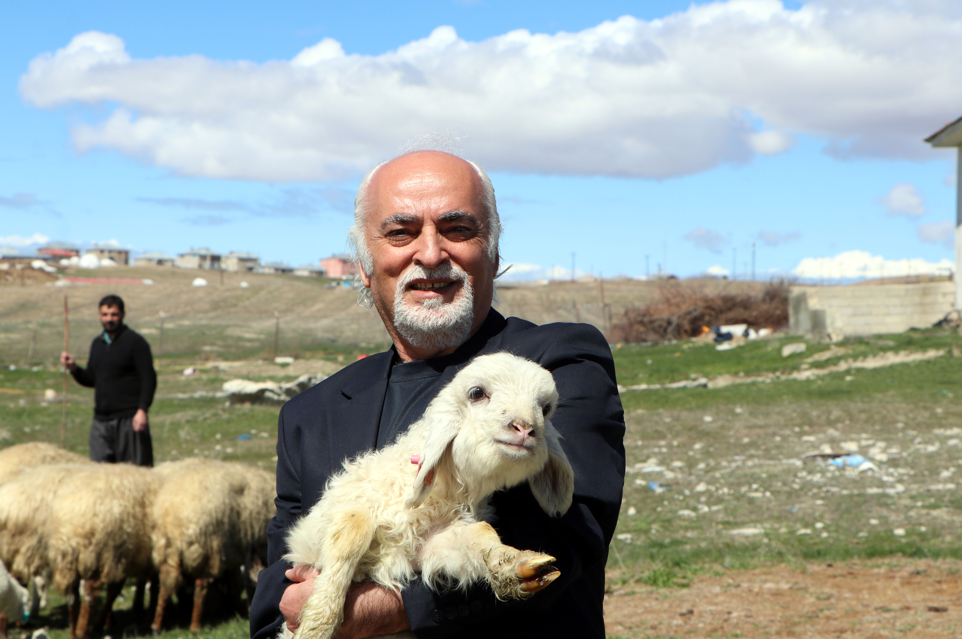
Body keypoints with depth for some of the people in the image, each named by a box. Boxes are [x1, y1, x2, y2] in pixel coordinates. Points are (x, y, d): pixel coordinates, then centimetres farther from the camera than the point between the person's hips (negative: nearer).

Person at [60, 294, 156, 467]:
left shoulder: (136, 342, -4)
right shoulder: (97, 343, 15)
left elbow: (148, 380, -8)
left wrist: (142, 410, -18)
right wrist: (73, 368, 2)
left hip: (129, 418, -6)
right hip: (101, 419, 6)